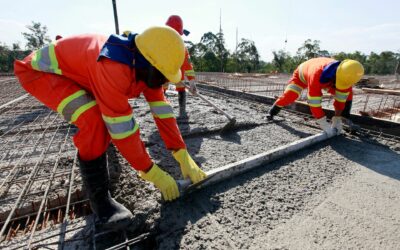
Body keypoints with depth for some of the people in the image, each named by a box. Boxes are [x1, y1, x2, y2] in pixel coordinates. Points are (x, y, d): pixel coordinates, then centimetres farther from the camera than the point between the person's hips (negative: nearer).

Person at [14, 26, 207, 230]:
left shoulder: (146, 67, -13)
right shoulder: (114, 68, -39)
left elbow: (162, 111, -14)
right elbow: (123, 128, -36)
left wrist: (183, 157, -15)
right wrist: (151, 172, -27)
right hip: (39, 70, -8)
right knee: (93, 118, -31)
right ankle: (99, 196, -13)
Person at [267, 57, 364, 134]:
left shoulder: (345, 75, -33)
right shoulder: (317, 74, -50)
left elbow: (340, 98, -23)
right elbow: (314, 102, -48)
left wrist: (337, 119, -25)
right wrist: (325, 125, -45)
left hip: (324, 80, 5)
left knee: (348, 93, -7)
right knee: (289, 96, -25)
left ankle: (345, 116, 7)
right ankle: (272, 111, -1)